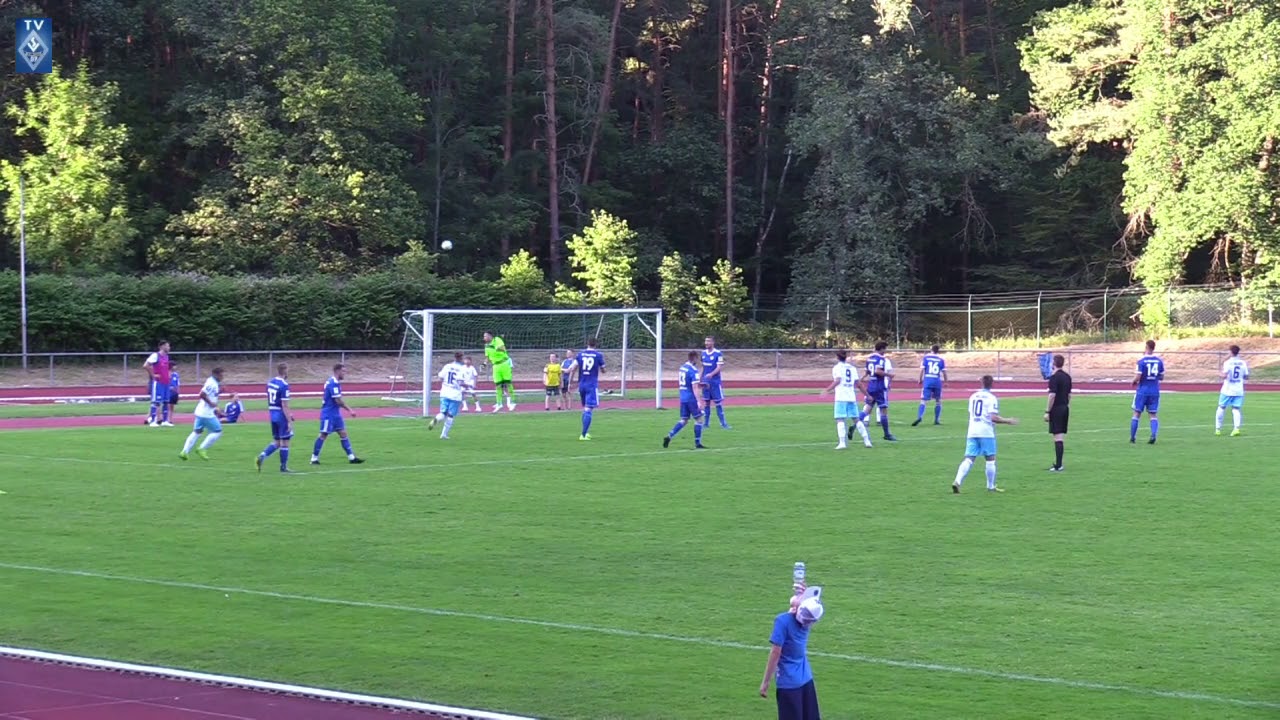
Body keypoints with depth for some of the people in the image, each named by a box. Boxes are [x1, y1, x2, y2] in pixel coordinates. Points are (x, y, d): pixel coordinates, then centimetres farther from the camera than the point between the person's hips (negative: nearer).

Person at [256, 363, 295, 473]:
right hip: (282, 415, -7)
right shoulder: (284, 385, -17)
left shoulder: (270, 382, 8)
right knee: (285, 442, 5)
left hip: (273, 414, 7)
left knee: (276, 442, 14)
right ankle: (283, 467, 11)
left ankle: (262, 455, -7)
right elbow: (284, 405, -20)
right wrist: (289, 421, -18)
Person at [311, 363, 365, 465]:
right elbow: (338, 401, -22)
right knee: (323, 435, -4)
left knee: (343, 434, 6)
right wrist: (350, 410, -14)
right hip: (328, 414, -10)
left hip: (335, 413, 10)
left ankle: (351, 457, 6)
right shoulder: (333, 383, -20)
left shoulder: (335, 382, 11)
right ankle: (314, 458, 4)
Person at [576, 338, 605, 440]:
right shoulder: (598, 355, -2)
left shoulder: (580, 354, 5)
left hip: (582, 385, 4)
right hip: (592, 386, -4)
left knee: (585, 409, 18)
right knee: (588, 410, -8)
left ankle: (586, 432, 21)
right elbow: (603, 370, 7)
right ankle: (584, 434, -16)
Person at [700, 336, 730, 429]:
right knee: (706, 401, 7)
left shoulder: (718, 354, -10)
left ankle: (723, 423, 2)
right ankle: (706, 423, 13)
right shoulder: (703, 353, 9)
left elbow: (719, 367, -15)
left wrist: (711, 374, -29)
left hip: (715, 381, -5)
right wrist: (700, 378, 15)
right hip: (706, 381, 5)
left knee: (718, 402, -3)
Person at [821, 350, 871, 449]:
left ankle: (842, 442, -19)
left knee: (840, 419, -8)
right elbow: (856, 383, 12)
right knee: (856, 419, 11)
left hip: (841, 397, -5)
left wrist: (827, 391, -12)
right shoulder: (852, 368, 15)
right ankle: (866, 440, 8)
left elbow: (837, 381, -13)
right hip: (852, 397, 5)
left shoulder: (837, 367, 0)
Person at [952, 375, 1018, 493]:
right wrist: (1008, 421, -2)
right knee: (990, 459, 9)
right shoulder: (991, 398, -6)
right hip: (986, 432, -5)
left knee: (968, 459, -1)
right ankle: (991, 486, 13)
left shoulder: (973, 397, 12)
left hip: (972, 431, 5)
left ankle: (957, 481, -18)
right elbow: (994, 418, -15)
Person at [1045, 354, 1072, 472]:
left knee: (1058, 437, -8)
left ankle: (1058, 466, -9)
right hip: (1065, 408, 8)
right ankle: (1058, 463, 17)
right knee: (1061, 437, 12)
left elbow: (1052, 395, -18)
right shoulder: (1067, 377, 11)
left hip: (1056, 409, -8)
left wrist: (1047, 411, -15)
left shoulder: (1054, 377, -14)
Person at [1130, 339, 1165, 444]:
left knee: (1137, 414, 8)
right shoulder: (1159, 361, 1)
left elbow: (1137, 377, -16)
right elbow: (1162, 377, 9)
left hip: (1143, 391, -3)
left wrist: (1134, 382, 5)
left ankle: (1132, 437, 10)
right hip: (1155, 391, 3)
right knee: (1153, 415, 8)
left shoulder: (1141, 361, -13)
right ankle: (1153, 435, -14)